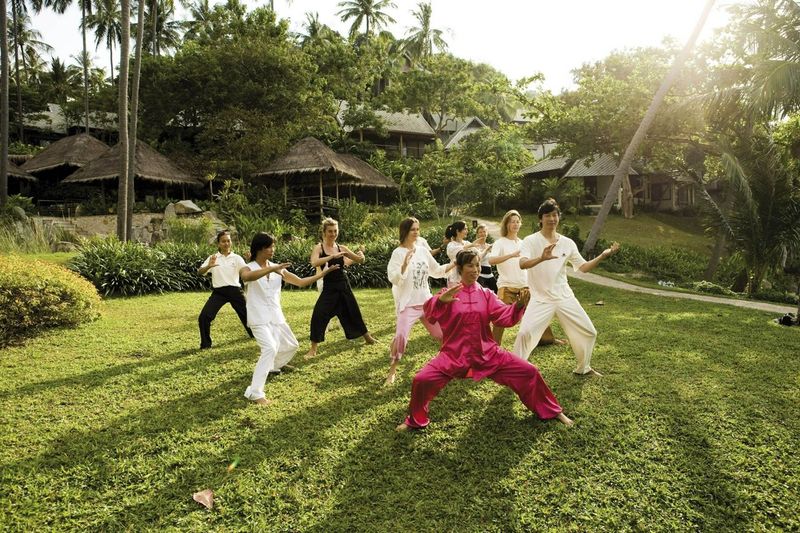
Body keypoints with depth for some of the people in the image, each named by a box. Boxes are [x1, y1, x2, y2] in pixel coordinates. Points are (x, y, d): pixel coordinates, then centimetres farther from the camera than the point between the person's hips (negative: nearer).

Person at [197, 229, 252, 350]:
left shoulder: (236, 258, 2)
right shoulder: (213, 258, 3)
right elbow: (200, 272, -9)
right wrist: (208, 266, -32)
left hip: (234, 291, 0)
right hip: (219, 292, 0)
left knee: (246, 313, 12)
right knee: (204, 317, -13)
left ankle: (255, 335, 41)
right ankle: (205, 344, 5)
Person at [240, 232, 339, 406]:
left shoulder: (278, 269, 5)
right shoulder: (248, 268, -10)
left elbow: (301, 282, 7)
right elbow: (247, 277, -37)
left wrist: (322, 273, -1)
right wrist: (271, 269, -46)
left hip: (276, 316, 7)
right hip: (259, 318, -7)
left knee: (291, 345, 21)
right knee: (270, 348, -26)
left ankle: (275, 366, 51)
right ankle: (255, 392, -22)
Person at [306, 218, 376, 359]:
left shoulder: (341, 248, 3)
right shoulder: (319, 248, -7)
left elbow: (360, 260, 8)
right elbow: (314, 263, -28)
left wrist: (361, 254, -14)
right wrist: (332, 256, -32)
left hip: (343, 286, 3)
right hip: (329, 287, -3)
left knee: (353, 312, 16)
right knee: (318, 316, -14)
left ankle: (368, 338, 37)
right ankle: (313, 349, 0)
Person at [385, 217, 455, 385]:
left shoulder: (423, 250, 5)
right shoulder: (398, 253, -11)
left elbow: (436, 271, 16)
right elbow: (394, 279, -19)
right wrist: (405, 264, -33)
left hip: (426, 301, 6)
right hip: (408, 303, -5)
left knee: (441, 332, 14)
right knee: (401, 336, -19)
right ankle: (393, 370, 0)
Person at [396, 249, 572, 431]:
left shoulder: (486, 294, 4)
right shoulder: (449, 294, -5)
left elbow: (505, 316, -6)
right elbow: (429, 314, -21)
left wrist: (519, 305, -26)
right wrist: (440, 301, -43)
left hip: (487, 353, 3)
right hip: (454, 354, -2)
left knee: (529, 372, -1)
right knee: (422, 380, -19)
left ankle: (553, 412, 24)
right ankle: (415, 421, 10)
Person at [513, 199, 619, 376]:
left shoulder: (567, 242, 5)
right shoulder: (531, 240, -10)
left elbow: (583, 267, 9)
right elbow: (522, 264, -27)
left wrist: (602, 256, -7)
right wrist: (541, 258, -46)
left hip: (564, 297, 5)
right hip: (541, 298, -5)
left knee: (589, 332, 11)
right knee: (525, 333, -21)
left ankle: (583, 368, 35)